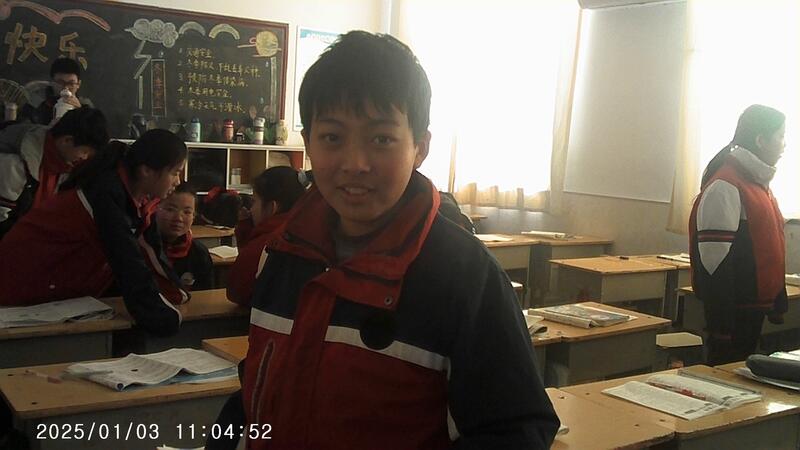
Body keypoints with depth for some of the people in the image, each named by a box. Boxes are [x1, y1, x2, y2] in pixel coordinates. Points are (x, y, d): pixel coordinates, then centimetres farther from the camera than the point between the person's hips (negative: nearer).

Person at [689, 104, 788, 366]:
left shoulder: (759, 183, 13)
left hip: (755, 307, 9)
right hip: (733, 312, -9)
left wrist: (778, 301, 19)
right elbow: (714, 262, -23)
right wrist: (722, 325, -24)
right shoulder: (724, 187, -18)